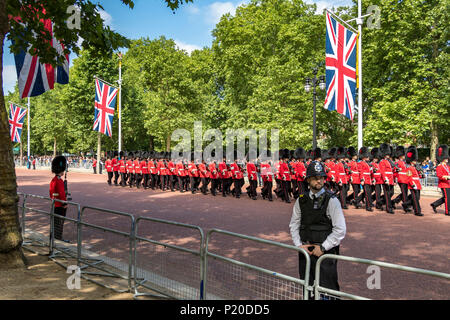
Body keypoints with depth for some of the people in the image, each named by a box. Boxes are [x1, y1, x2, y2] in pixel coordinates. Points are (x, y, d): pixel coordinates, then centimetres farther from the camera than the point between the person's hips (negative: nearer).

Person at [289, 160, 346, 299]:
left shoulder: (331, 200, -9)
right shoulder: (301, 200, 4)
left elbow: (340, 230, -10)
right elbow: (294, 225, 11)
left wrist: (322, 248, -11)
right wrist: (299, 245, -1)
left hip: (325, 252, -4)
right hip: (305, 251, 4)